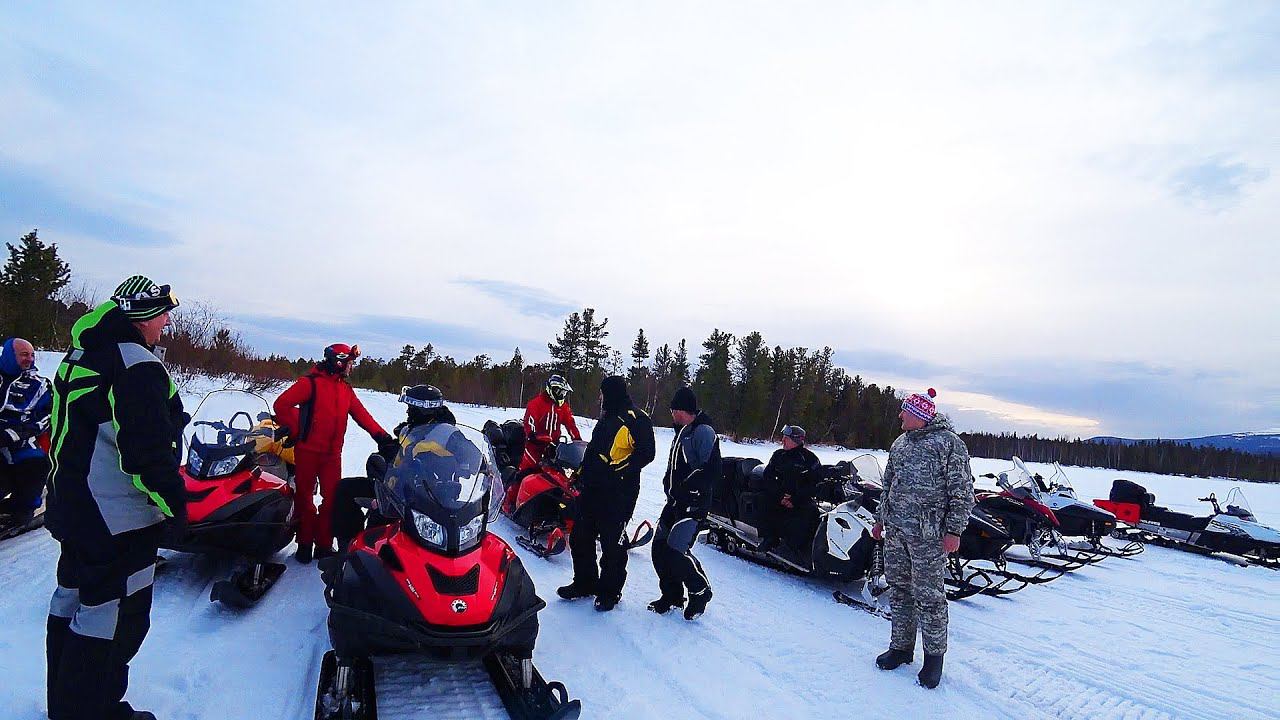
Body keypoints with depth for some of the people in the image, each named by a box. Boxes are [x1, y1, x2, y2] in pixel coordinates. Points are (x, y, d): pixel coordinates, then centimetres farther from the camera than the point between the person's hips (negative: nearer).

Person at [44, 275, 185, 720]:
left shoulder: (80, 354, 11)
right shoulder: (136, 364, -21)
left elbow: (68, 433, 20)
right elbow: (147, 449, -26)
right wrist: (174, 502, -17)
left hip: (71, 507, 11)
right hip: (118, 517, -11)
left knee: (73, 599, 21)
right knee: (115, 616, 0)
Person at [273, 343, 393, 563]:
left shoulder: (346, 389, 12)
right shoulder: (311, 382, -8)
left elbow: (361, 414, 7)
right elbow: (281, 404, -11)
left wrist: (382, 436, -4)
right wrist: (295, 430, -9)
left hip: (333, 453, 5)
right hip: (307, 450, -5)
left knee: (331, 497, 4)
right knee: (305, 497, 6)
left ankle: (324, 545, 14)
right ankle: (304, 543, 17)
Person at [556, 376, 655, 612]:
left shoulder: (636, 419, -12)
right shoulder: (606, 419, 17)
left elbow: (645, 453, -18)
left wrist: (618, 470, -21)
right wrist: (582, 473, 20)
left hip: (618, 493, -9)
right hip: (592, 489, 9)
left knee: (612, 543, 1)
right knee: (580, 537, 14)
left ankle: (609, 590, 17)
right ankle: (585, 583, 29)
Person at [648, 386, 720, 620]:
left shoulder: (703, 431, -13)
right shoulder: (682, 432, 17)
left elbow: (711, 470, -21)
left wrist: (692, 496, -21)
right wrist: (670, 487, 17)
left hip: (692, 505, -9)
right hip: (675, 502, 9)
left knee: (677, 550, -12)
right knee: (660, 546, 8)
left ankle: (700, 592, 11)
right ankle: (672, 594, 24)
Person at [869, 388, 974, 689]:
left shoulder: (949, 442, -8)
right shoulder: (900, 443, 13)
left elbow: (962, 492, -9)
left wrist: (954, 530, -13)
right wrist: (881, 518, 21)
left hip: (928, 535, -7)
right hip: (895, 531, 7)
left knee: (928, 596, 1)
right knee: (898, 589, 13)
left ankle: (934, 655, 17)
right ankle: (901, 646, 26)